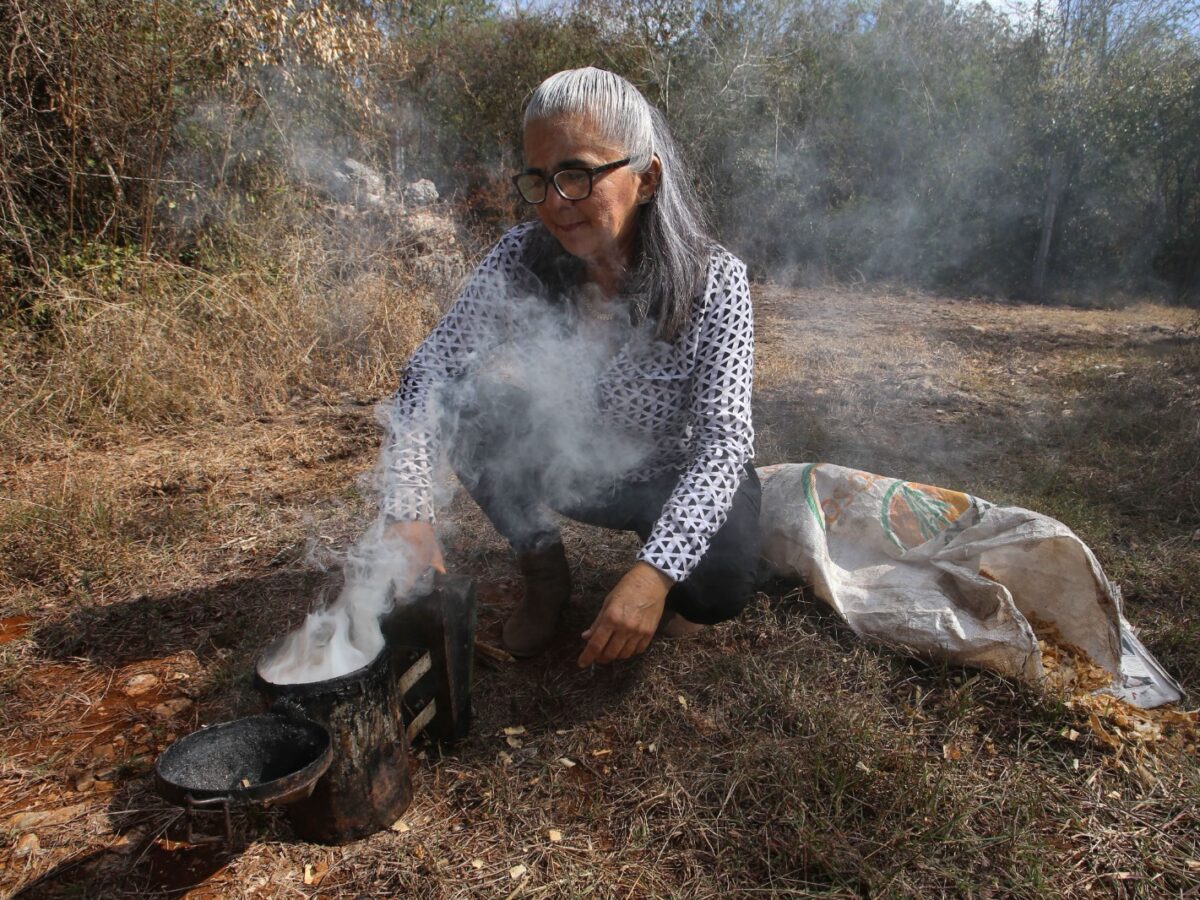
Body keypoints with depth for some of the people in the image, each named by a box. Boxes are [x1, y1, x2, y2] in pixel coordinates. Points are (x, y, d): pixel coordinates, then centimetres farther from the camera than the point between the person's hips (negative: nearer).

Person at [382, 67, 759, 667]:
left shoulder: (714, 281, -24)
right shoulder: (522, 260, -18)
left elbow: (725, 438, -30)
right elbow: (429, 370, -22)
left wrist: (657, 571, -44)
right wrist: (407, 514, -37)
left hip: (673, 479, -2)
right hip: (566, 465, 3)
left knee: (718, 586, -31)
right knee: (468, 400, -23)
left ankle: (662, 568, 9)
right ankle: (543, 572, 0)